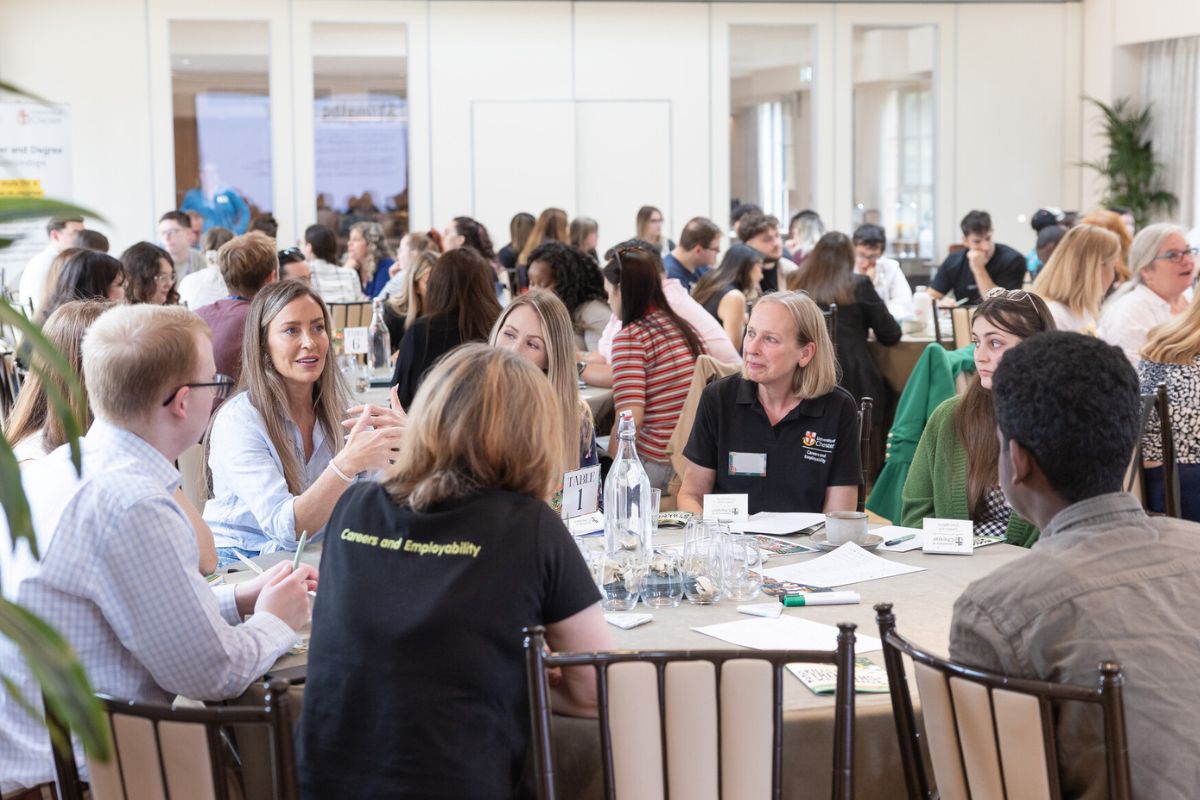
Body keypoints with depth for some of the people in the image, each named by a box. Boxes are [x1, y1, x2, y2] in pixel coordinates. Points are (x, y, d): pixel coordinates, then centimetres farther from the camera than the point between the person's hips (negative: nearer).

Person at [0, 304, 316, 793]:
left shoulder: (61, 466, 6)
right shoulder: (132, 505, -23)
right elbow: (212, 674, -16)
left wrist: (239, 599, 14)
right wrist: (276, 622, 3)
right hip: (71, 771, -9)